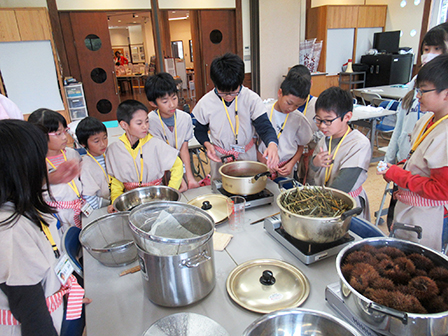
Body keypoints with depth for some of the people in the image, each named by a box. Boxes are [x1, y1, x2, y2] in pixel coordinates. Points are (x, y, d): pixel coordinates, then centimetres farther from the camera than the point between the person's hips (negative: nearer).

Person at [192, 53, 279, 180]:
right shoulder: (205, 103, -12)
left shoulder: (252, 99, -16)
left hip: (247, 155, 0)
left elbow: (264, 127, -20)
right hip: (219, 159, 0)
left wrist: (272, 144, -42)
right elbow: (199, 130, 3)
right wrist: (207, 144, -19)